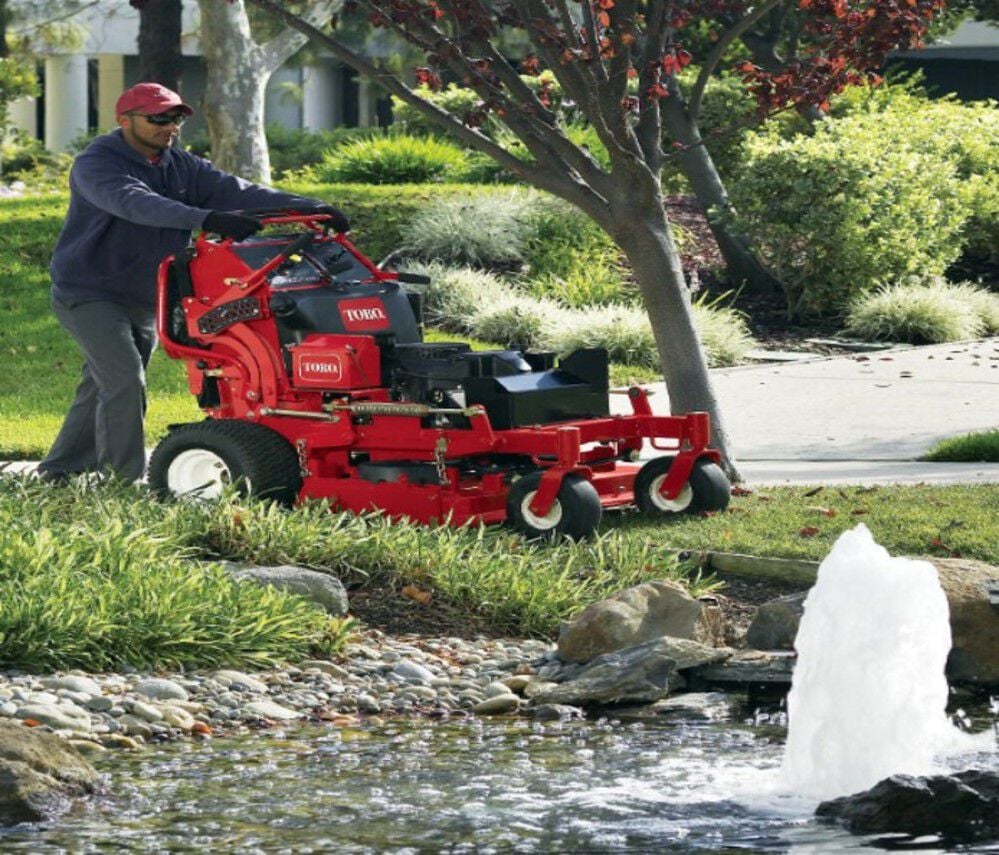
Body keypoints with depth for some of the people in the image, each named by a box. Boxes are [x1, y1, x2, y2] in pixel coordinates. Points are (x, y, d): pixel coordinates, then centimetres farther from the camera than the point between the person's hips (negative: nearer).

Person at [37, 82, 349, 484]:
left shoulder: (180, 167, 6)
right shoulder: (96, 164, -17)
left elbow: (235, 192, -4)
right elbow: (137, 204, -36)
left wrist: (309, 208, -19)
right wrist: (206, 220, -51)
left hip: (143, 302, 8)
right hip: (90, 295, -8)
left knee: (101, 390, 12)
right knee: (124, 380, -20)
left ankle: (57, 473, 24)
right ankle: (128, 481, -17)